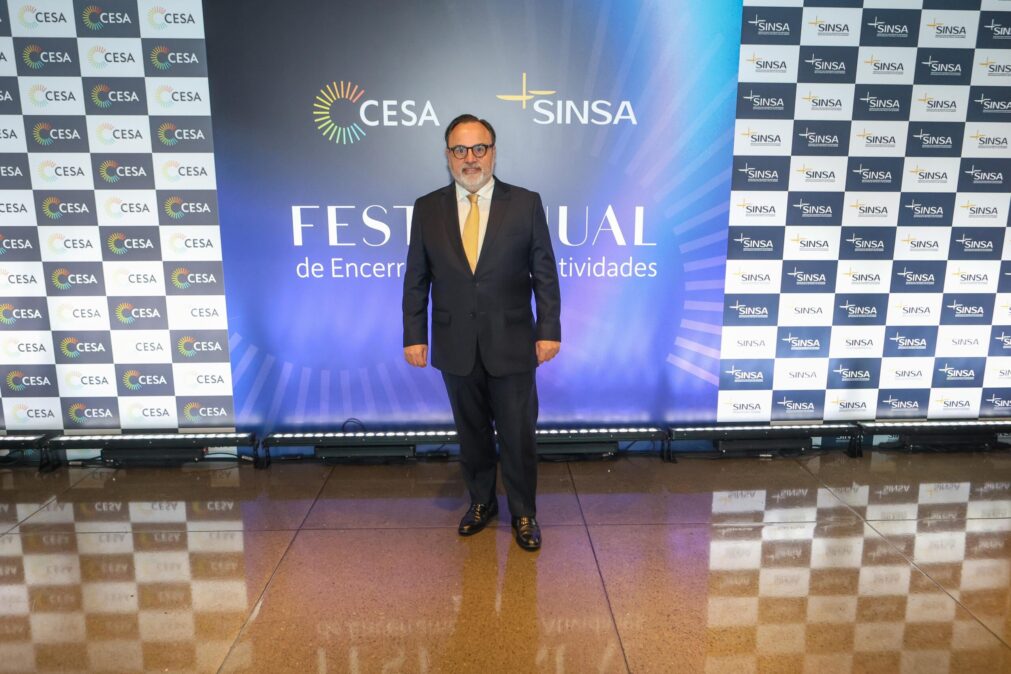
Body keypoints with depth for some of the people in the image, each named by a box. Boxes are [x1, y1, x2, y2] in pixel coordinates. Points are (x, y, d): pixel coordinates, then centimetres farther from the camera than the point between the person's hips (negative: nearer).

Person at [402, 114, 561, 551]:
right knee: (471, 432, 16)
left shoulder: (526, 203, -2)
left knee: (518, 435, 7)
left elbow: (544, 273, -1)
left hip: (512, 345, -1)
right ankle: (481, 501, 36)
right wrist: (414, 335, 1)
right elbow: (416, 279, 5)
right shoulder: (427, 209, 3)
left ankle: (523, 513, 27)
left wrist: (549, 330, -5)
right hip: (455, 347, 2)